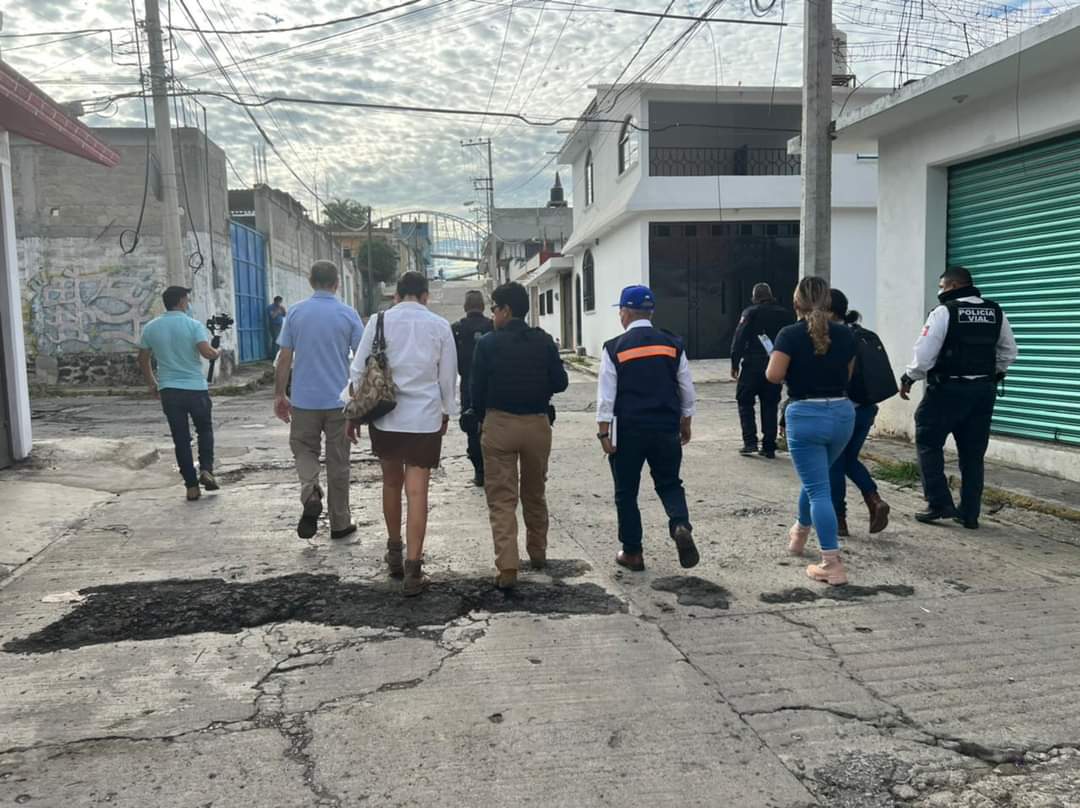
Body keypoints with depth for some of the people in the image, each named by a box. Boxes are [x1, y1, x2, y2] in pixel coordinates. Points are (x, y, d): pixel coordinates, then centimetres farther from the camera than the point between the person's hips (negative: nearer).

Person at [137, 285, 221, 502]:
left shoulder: (151, 327, 7)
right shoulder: (194, 325, -7)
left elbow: (143, 359, 13)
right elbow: (206, 352, -21)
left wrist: (151, 383, 25)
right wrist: (217, 352, 1)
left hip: (168, 390, 3)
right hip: (196, 388, -3)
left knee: (181, 438, 7)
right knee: (205, 430, 18)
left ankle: (192, 486, 8)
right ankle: (206, 469, 1)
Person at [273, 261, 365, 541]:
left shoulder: (296, 312, 0)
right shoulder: (348, 314, -3)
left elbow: (284, 358, 0)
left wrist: (279, 395, 9)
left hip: (304, 399, 0)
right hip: (339, 399, 0)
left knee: (304, 449, 18)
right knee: (338, 462, 9)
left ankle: (310, 495, -9)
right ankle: (340, 524, 17)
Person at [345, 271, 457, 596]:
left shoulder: (379, 322, 0)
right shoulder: (440, 326, -1)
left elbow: (359, 369, 0)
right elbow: (448, 376, 6)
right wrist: (446, 410, 20)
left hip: (385, 416, 2)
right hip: (425, 418, -2)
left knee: (392, 482, 21)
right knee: (417, 492, -1)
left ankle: (395, 552, 34)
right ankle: (412, 572, -1)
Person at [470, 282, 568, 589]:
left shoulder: (488, 344, -7)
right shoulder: (544, 341, 0)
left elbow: (478, 388, -4)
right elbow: (560, 382, 1)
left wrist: (482, 417, 13)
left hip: (499, 423, -3)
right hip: (537, 424, 3)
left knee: (502, 498, 1)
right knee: (535, 493, 20)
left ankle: (507, 567, -9)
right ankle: (538, 552, 34)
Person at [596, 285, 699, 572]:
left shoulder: (614, 348, -7)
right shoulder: (673, 344, 3)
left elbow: (606, 396, -9)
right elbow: (687, 389, 8)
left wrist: (604, 433, -3)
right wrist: (685, 424, 19)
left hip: (628, 431, -3)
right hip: (666, 429, 3)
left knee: (626, 492, 11)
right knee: (669, 484, 18)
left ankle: (632, 553, 17)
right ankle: (681, 526, -9)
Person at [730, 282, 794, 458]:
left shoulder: (750, 313, -3)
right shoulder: (786, 315, 9)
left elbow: (739, 339, -10)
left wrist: (735, 364, -7)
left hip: (752, 365, -4)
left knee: (745, 402, 8)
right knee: (770, 405, 10)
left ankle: (750, 441, -2)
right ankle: (769, 446, 9)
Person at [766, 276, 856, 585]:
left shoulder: (790, 335, -10)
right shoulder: (845, 334, 4)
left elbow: (773, 376, -13)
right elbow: (847, 375, 12)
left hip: (806, 415, -5)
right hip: (842, 412, 5)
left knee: (818, 489, -2)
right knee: (816, 478, 25)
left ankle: (833, 564, -4)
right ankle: (799, 534, 45)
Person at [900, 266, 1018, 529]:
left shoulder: (944, 312, -11)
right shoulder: (996, 312, 9)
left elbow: (924, 354, -15)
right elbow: (1009, 352, 15)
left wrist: (908, 379, -2)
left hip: (948, 389, -6)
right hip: (984, 391, 6)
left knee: (928, 443, 8)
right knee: (973, 454, 11)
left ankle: (940, 504, 4)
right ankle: (970, 514, 15)